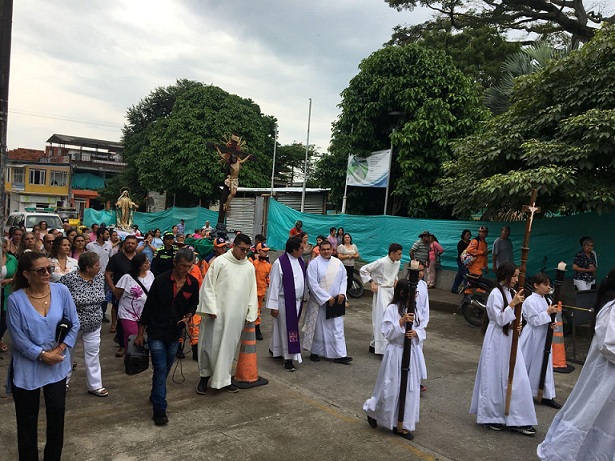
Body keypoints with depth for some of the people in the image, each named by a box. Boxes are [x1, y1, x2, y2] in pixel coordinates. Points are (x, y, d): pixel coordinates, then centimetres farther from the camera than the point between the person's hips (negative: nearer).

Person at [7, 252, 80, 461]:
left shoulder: (61, 290, -9)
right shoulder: (16, 300, -15)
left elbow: (74, 324, -3)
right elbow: (18, 338, -12)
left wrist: (60, 349, -11)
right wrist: (43, 355, -13)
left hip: (57, 366, 2)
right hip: (27, 369, -2)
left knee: (57, 415, 13)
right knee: (27, 420, 14)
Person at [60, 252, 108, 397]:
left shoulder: (99, 276, -5)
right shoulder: (69, 279, -21)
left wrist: (97, 313, 9)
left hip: (94, 324, 4)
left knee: (93, 353, 8)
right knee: (68, 352, 17)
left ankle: (95, 385, 18)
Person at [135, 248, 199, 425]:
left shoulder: (193, 283, -5)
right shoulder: (161, 281, -14)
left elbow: (193, 304, 11)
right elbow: (148, 307, -8)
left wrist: (188, 316, -12)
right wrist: (140, 334, -4)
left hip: (175, 333, 4)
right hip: (156, 332, -4)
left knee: (165, 369, 17)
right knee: (160, 369, -7)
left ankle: (155, 396, 40)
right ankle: (159, 410, 1)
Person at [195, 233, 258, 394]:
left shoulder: (249, 267, 7)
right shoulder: (220, 261, -5)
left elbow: (252, 291, 10)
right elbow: (208, 286, -6)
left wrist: (251, 314, 4)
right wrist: (211, 308, -12)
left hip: (236, 315, 4)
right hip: (217, 313, -3)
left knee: (229, 346, 10)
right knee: (211, 344, 4)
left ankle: (223, 379, 22)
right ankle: (205, 376, 22)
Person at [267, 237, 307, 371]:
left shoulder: (300, 261, 4)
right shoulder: (280, 263, -16)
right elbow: (274, 285, -14)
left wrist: (304, 297, 13)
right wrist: (273, 305, -14)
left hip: (297, 301, 7)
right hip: (285, 301, -7)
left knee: (292, 327, 18)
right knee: (286, 329, 2)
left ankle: (274, 349, 38)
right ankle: (288, 358, 13)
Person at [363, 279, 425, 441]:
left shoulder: (414, 310, 6)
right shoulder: (392, 309, -12)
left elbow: (422, 331, 9)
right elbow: (387, 333, -15)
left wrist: (415, 333, -12)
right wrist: (401, 322, -26)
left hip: (412, 354, 6)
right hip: (395, 353, -6)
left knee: (410, 389, 8)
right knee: (391, 388, 3)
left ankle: (402, 426, 21)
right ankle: (372, 411, 31)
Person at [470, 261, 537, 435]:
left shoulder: (508, 292, 11)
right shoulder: (496, 293, -15)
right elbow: (500, 319, -18)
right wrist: (512, 304, -22)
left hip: (508, 339, 8)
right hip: (497, 340, -8)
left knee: (515, 378, 8)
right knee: (495, 379, 2)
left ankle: (516, 420, 17)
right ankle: (491, 416, 17)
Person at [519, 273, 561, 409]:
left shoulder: (544, 300, 8)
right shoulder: (530, 301, -17)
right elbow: (534, 320, -20)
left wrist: (550, 324, -1)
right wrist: (548, 312, -23)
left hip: (543, 337, 8)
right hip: (532, 337, -8)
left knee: (545, 365, 12)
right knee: (528, 365, 3)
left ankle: (547, 396, 21)